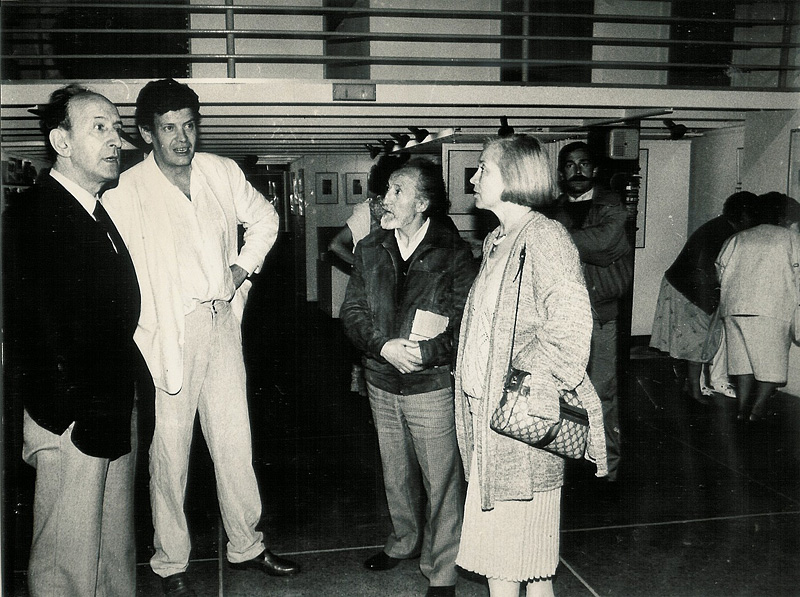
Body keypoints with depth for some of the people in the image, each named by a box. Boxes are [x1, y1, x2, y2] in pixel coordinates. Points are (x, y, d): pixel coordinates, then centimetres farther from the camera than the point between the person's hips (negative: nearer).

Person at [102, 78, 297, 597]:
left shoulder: (223, 172, 5)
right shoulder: (124, 193, -10)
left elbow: (265, 218, 21)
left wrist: (244, 267, 8)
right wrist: (144, 347, -16)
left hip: (222, 319, 4)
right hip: (167, 332, -4)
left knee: (235, 441, 12)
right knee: (170, 449, 4)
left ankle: (246, 545, 29)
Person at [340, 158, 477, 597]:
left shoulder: (453, 253, -10)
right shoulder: (370, 249, 3)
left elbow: (466, 322, -12)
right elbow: (352, 310, 2)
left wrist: (424, 353, -23)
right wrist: (384, 346, -14)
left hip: (433, 384, -4)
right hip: (382, 383, 5)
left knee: (441, 481, 5)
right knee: (395, 475, 21)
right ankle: (404, 541, 44)